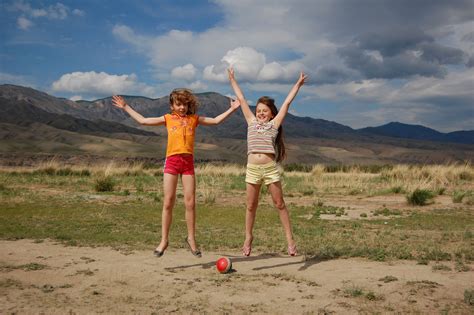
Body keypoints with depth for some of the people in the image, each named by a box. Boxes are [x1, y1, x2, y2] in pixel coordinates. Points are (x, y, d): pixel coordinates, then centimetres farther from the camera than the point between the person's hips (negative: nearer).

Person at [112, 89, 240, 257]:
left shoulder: (194, 119, 15)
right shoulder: (168, 118, 14)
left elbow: (216, 120, 18)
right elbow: (143, 120, 17)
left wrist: (232, 109, 14)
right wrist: (125, 107, 19)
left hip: (188, 161, 0)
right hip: (172, 161, 0)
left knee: (190, 203, -1)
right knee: (168, 203, -2)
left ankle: (191, 239, 12)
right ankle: (164, 241, 6)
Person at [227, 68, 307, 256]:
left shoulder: (274, 124, 7)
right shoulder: (251, 122, 13)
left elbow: (287, 102, 9)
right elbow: (241, 99, 18)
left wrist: (298, 84, 10)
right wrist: (233, 80, 24)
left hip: (270, 168, -2)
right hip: (252, 168, 2)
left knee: (279, 204, 3)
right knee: (251, 206, 8)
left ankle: (289, 238, 8)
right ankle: (248, 238, 20)